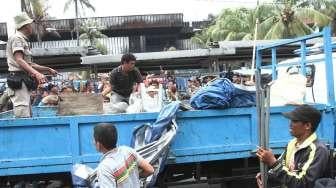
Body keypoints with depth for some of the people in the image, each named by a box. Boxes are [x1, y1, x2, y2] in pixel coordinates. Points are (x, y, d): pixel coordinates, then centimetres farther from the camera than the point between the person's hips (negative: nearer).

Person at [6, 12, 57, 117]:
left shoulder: (23, 40, 23)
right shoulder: (17, 38, -6)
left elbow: (29, 64, 27)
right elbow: (19, 61, -20)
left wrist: (48, 69, 26)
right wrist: (36, 73, -33)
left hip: (24, 81, 10)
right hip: (18, 80, -10)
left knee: (28, 115, 11)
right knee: (23, 116, -17)